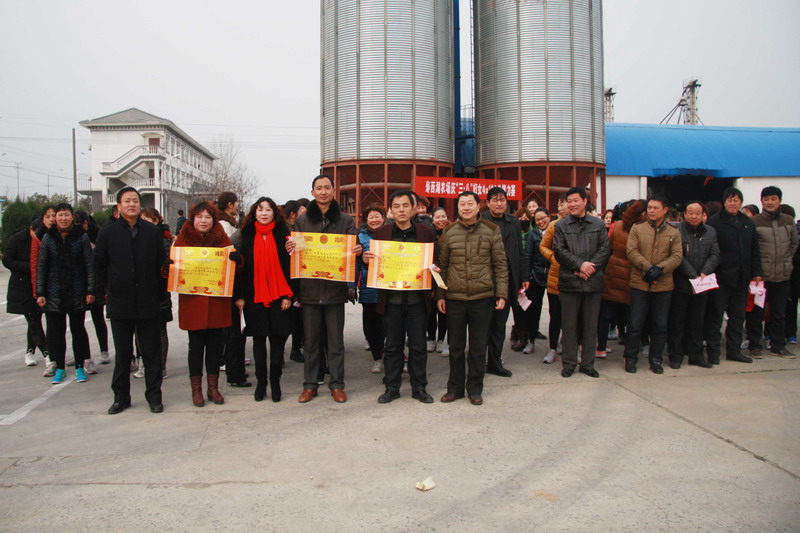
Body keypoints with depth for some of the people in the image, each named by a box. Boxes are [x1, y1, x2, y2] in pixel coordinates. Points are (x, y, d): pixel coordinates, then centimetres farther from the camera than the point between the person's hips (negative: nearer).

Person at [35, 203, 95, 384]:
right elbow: (41, 266, 3)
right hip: (54, 294, 2)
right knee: (56, 330, 7)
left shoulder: (81, 237, -2)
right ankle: (59, 368, 19)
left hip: (77, 293, -1)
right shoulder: (48, 238, 2)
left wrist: (90, 291, -7)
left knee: (78, 329, 8)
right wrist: (40, 293, -2)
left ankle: (80, 367, 18)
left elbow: (89, 265, -3)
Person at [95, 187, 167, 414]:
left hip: (148, 302, 0)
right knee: (122, 353, 10)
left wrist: (154, 289, 4)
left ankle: (154, 396, 15)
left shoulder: (153, 232, 3)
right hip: (119, 303, 0)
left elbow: (162, 264, 7)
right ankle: (121, 397, 21)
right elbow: (99, 265, 9)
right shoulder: (108, 232, 2)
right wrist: (112, 287, 8)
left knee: (151, 352, 5)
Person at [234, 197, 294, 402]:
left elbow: (289, 265, -1)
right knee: (258, 339, 8)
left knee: (277, 339, 3)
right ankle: (261, 381, 18)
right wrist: (239, 296, 0)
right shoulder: (247, 236, 6)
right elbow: (241, 266, 5)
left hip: (278, 296, -1)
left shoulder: (282, 235, 1)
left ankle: (275, 381, 15)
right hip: (254, 297, 2)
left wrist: (288, 295, -7)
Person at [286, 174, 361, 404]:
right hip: (309, 289, 1)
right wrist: (290, 248, -17)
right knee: (311, 340, 9)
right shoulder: (302, 220, 6)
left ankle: (337, 384, 19)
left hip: (335, 288, -1)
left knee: (336, 341, 7)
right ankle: (310, 384, 21)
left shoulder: (345, 220, 4)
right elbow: (294, 249, 7)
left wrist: (357, 251, -21)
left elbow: (355, 248, 3)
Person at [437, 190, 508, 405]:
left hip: (482, 297, -1)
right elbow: (442, 265, 8)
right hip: (454, 297, 1)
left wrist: (501, 294, -3)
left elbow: (500, 265, 2)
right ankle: (455, 387, 23)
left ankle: (475, 388, 21)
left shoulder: (491, 230, 0)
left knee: (478, 347, 8)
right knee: (455, 346, 10)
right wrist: (440, 295, 4)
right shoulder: (449, 232, 4)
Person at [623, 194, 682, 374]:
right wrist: (648, 267, -19)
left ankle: (655, 359, 24)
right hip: (640, 283, -1)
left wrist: (660, 269, -18)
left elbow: (677, 256, -3)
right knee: (635, 324, 1)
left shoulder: (674, 232, 6)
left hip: (664, 285, 2)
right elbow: (631, 251, -6)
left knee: (660, 325, 10)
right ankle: (630, 358, 15)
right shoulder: (637, 228, 4)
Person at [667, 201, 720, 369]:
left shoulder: (711, 232, 10)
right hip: (680, 284, -5)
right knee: (677, 321, 3)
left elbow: (715, 255, 4)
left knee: (697, 321, 12)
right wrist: (693, 276, -16)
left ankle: (696, 355, 21)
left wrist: (704, 273, -11)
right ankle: (676, 355, 11)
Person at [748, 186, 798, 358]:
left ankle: (778, 345, 24)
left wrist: (785, 260, 12)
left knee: (779, 313, 13)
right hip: (760, 275, -4)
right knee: (756, 312, 3)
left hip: (783, 275, 4)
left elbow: (794, 244, 18)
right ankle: (754, 345, 14)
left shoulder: (788, 221, 7)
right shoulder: (754, 222, -7)